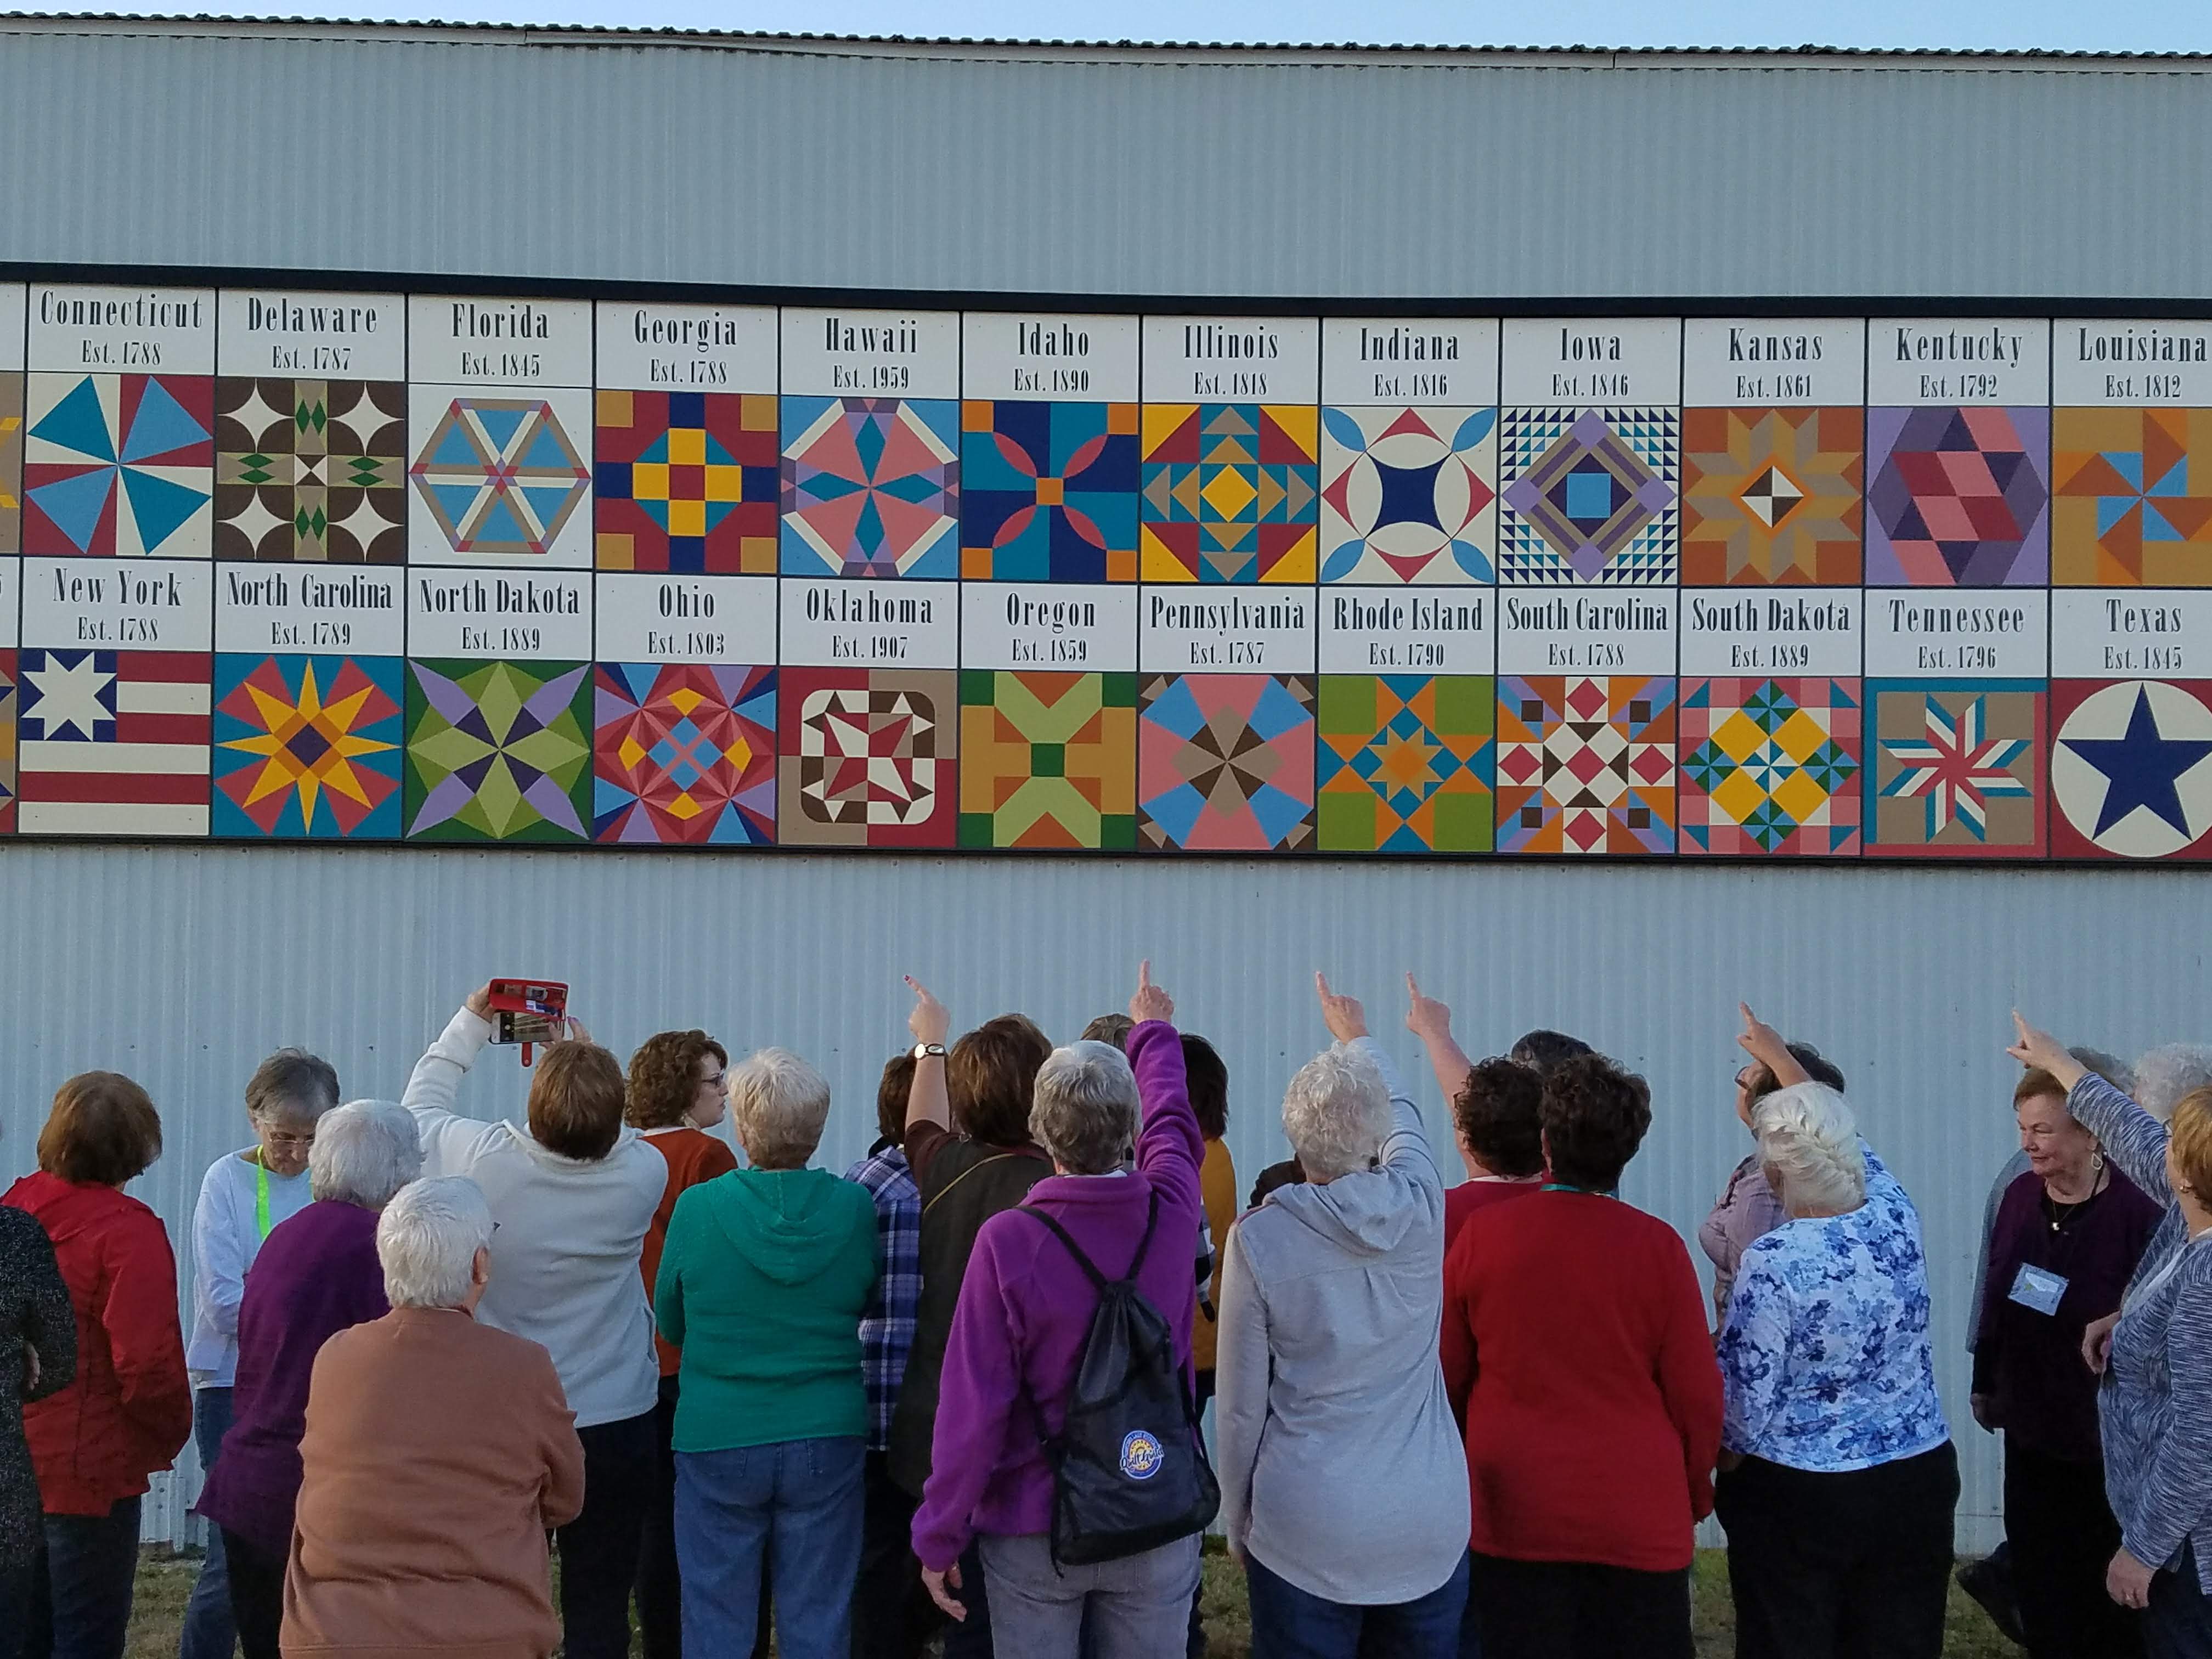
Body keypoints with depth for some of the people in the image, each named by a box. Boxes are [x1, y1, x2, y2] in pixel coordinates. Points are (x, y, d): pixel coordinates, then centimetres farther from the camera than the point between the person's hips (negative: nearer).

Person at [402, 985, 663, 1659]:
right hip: (615, 1424, 0)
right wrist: (588, 1061, 12)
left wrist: (471, 1021, 11)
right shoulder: (643, 1174, -15)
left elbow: (420, 1107, 4)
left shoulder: (484, 1162, -18)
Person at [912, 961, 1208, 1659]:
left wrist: (939, 1537, -5)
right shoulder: (1170, 1214, -9)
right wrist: (1154, 1031, 34)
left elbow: (973, 1404, -16)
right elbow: (1172, 1120, 14)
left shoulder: (1007, 1241, -19)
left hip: (1034, 1533, -2)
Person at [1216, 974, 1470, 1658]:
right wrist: (1356, 1039, 35)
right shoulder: (1421, 1207, -7)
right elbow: (1402, 1114, 17)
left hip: (1306, 1532, -2)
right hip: (1431, 1525, 3)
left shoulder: (1259, 1238, -13)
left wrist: (1236, 1521, 9)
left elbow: (1242, 1407, -6)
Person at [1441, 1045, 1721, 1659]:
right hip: (1637, 1517, -1)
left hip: (1510, 1515, 1)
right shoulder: (1657, 1246, -8)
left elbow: (1446, 1377, 3)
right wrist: (1696, 1494, 13)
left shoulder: (1481, 1234, -5)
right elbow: (1697, 1394, -4)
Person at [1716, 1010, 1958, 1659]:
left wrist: (1724, 1466, 5)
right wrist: (1781, 1057, 29)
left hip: (1797, 1496, -5)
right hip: (1919, 1481, 5)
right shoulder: (1897, 1216, -5)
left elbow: (1745, 1400, -15)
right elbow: (1841, 1137, 15)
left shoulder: (1771, 1263, -20)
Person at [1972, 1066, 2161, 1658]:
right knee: (2036, 1567, 16)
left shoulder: (2136, 1209, -20)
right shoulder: (2020, 1194, -1)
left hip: (2107, 1436, -5)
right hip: (2029, 1423, 5)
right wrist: (1984, 1383, 15)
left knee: (2107, 1584, 11)